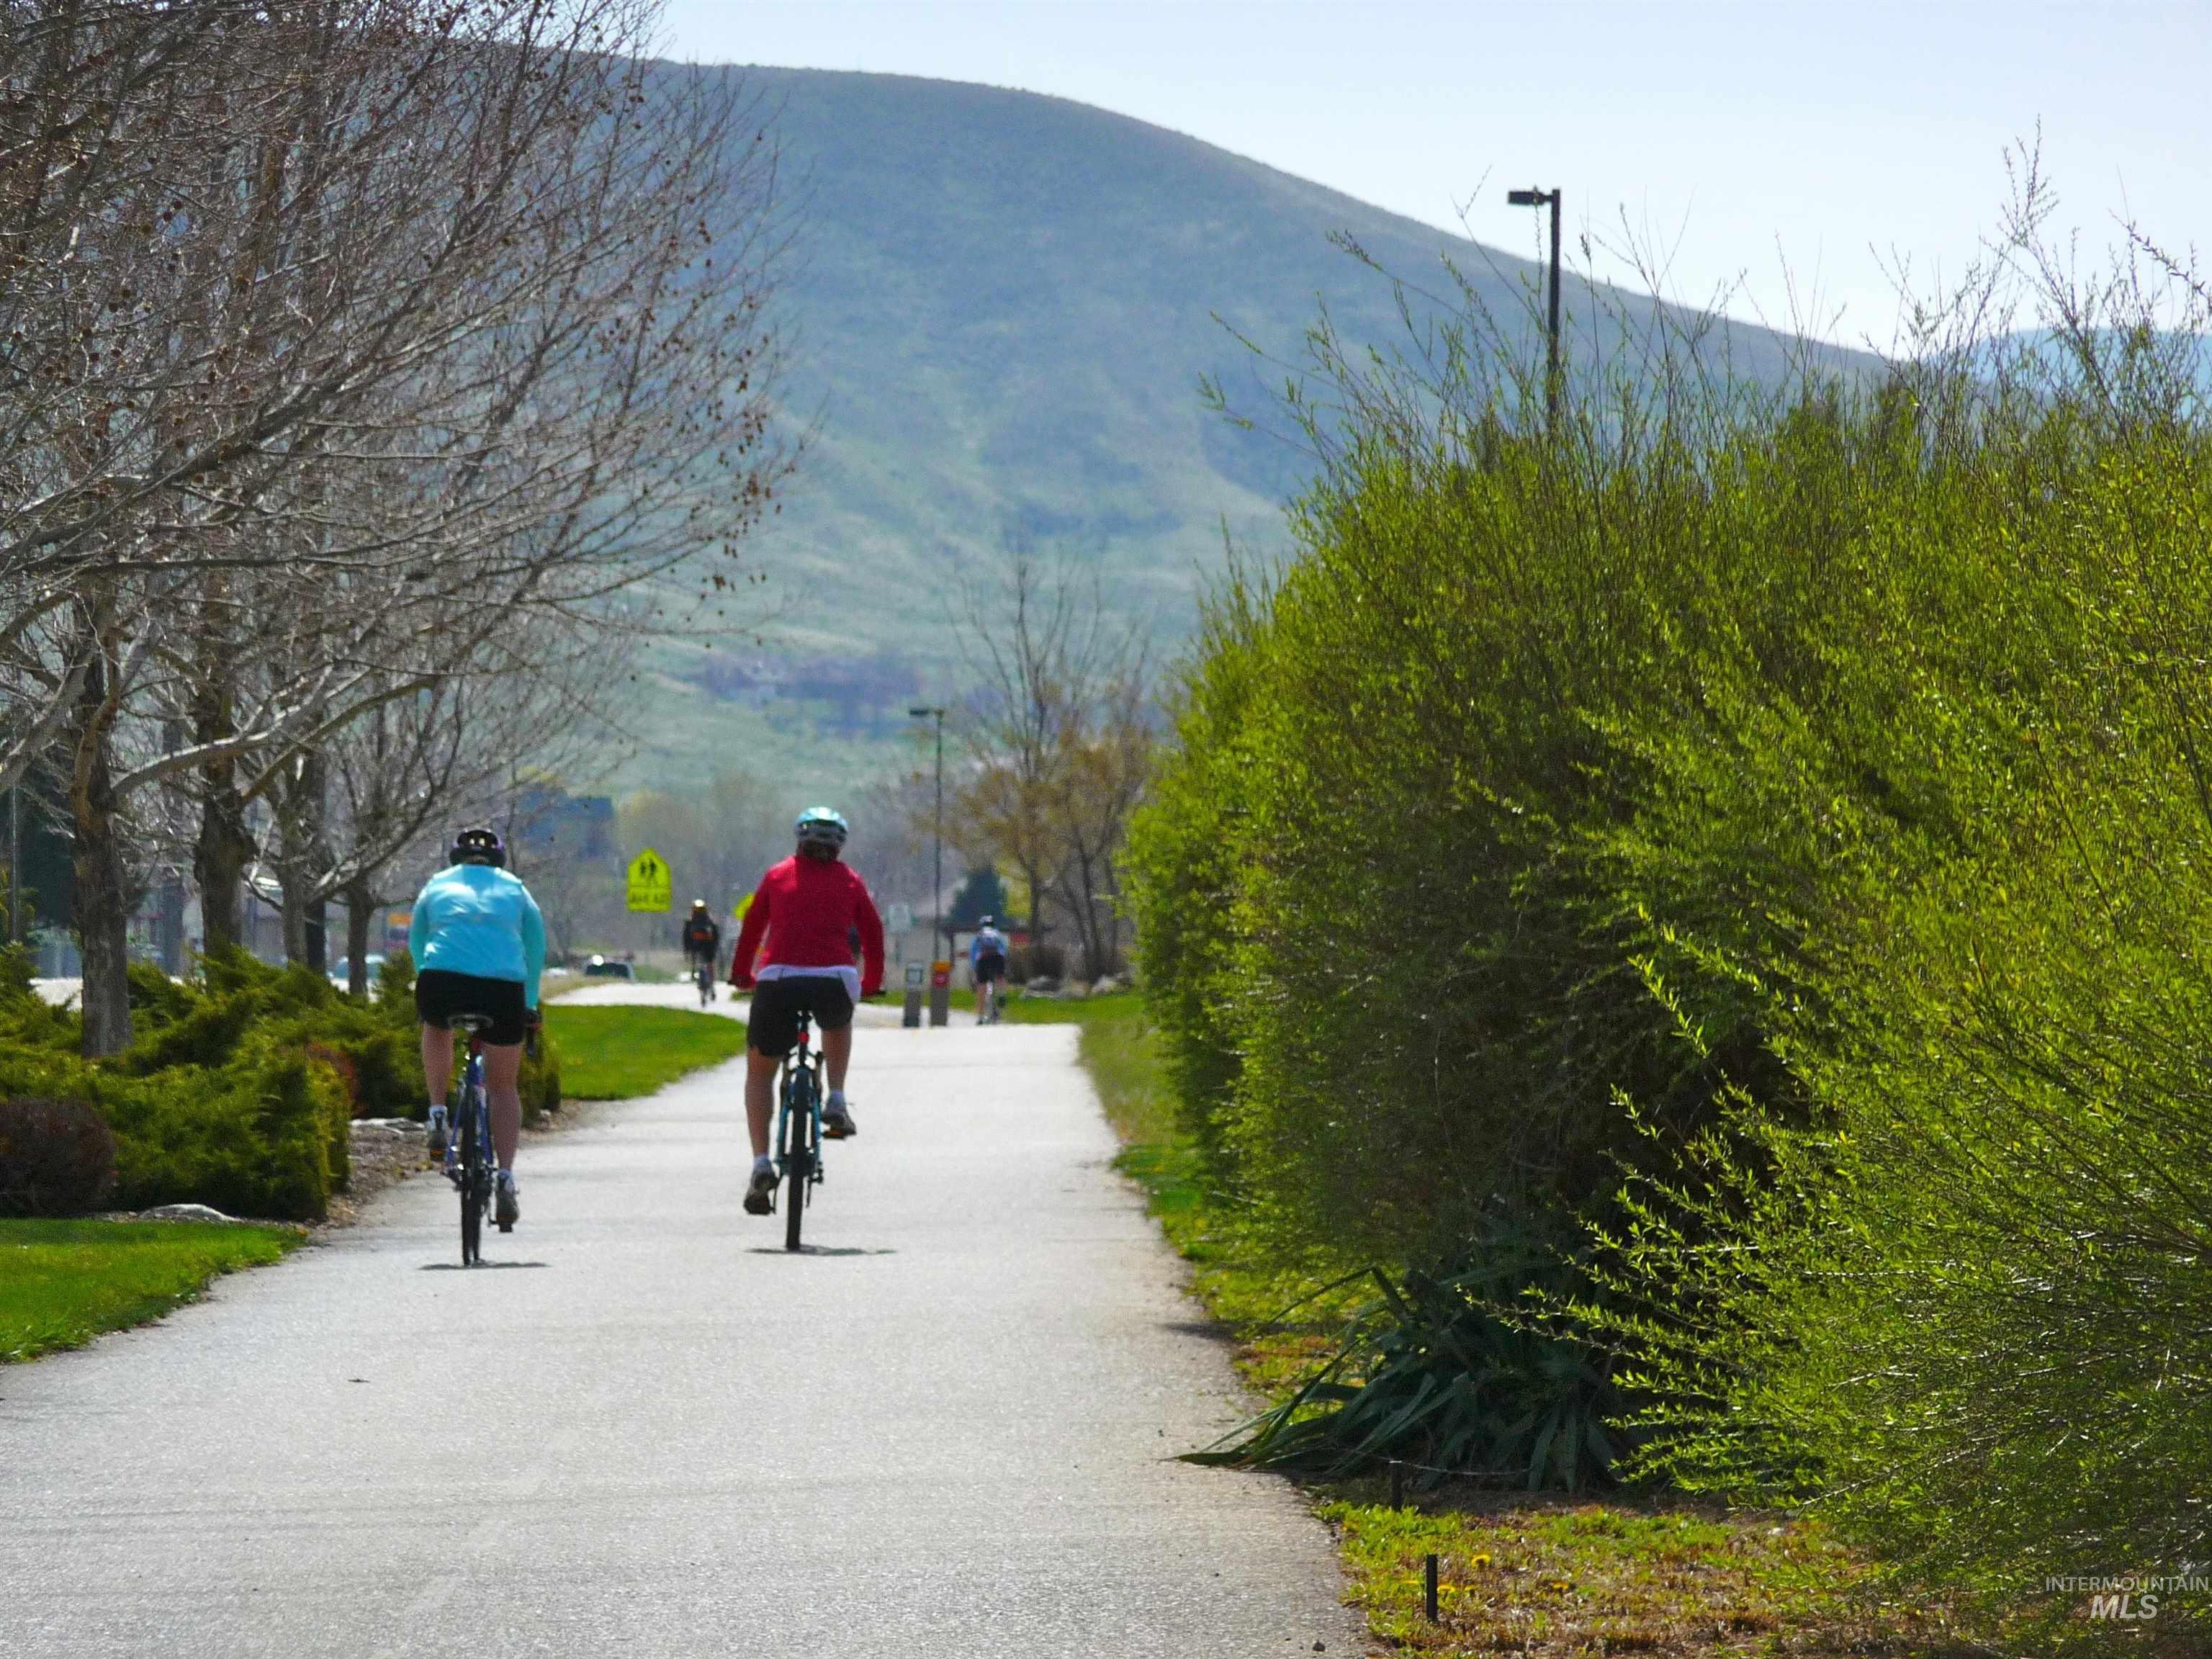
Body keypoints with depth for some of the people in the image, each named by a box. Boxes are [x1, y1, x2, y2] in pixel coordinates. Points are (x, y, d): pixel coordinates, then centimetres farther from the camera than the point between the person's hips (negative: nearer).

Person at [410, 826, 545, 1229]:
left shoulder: (437, 885, 26)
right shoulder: (514, 888, 24)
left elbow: (416, 943, 33)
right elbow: (536, 947, 23)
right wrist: (530, 1002, 33)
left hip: (442, 981, 0)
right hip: (503, 985, 0)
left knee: (436, 1027, 37)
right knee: (504, 1088, 17)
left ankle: (438, 1117, 22)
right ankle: (506, 1178, 2)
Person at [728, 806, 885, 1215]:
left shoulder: (778, 876, 17)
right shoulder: (850, 881, 17)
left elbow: (751, 928, 23)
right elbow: (873, 933, 21)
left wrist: (741, 974, 38)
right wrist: (871, 982, 37)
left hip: (778, 981, -1)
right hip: (835, 982, 1)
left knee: (760, 1071, 18)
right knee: (838, 1024, 39)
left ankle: (761, 1164, 3)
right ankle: (837, 1103, 21)